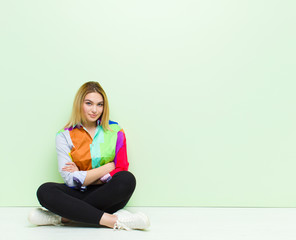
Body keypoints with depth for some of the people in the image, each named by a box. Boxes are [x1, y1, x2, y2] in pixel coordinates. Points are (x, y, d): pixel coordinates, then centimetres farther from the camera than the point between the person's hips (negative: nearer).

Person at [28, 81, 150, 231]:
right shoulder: (64, 136, 1)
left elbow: (122, 169, -3)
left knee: (127, 179, -31)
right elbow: (70, 179, -8)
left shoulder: (115, 131, 4)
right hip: (79, 194, 0)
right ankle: (114, 221, -34)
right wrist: (108, 166, -9)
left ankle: (64, 217, -25)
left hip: (108, 195, 0)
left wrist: (82, 177, -10)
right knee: (45, 191, -28)